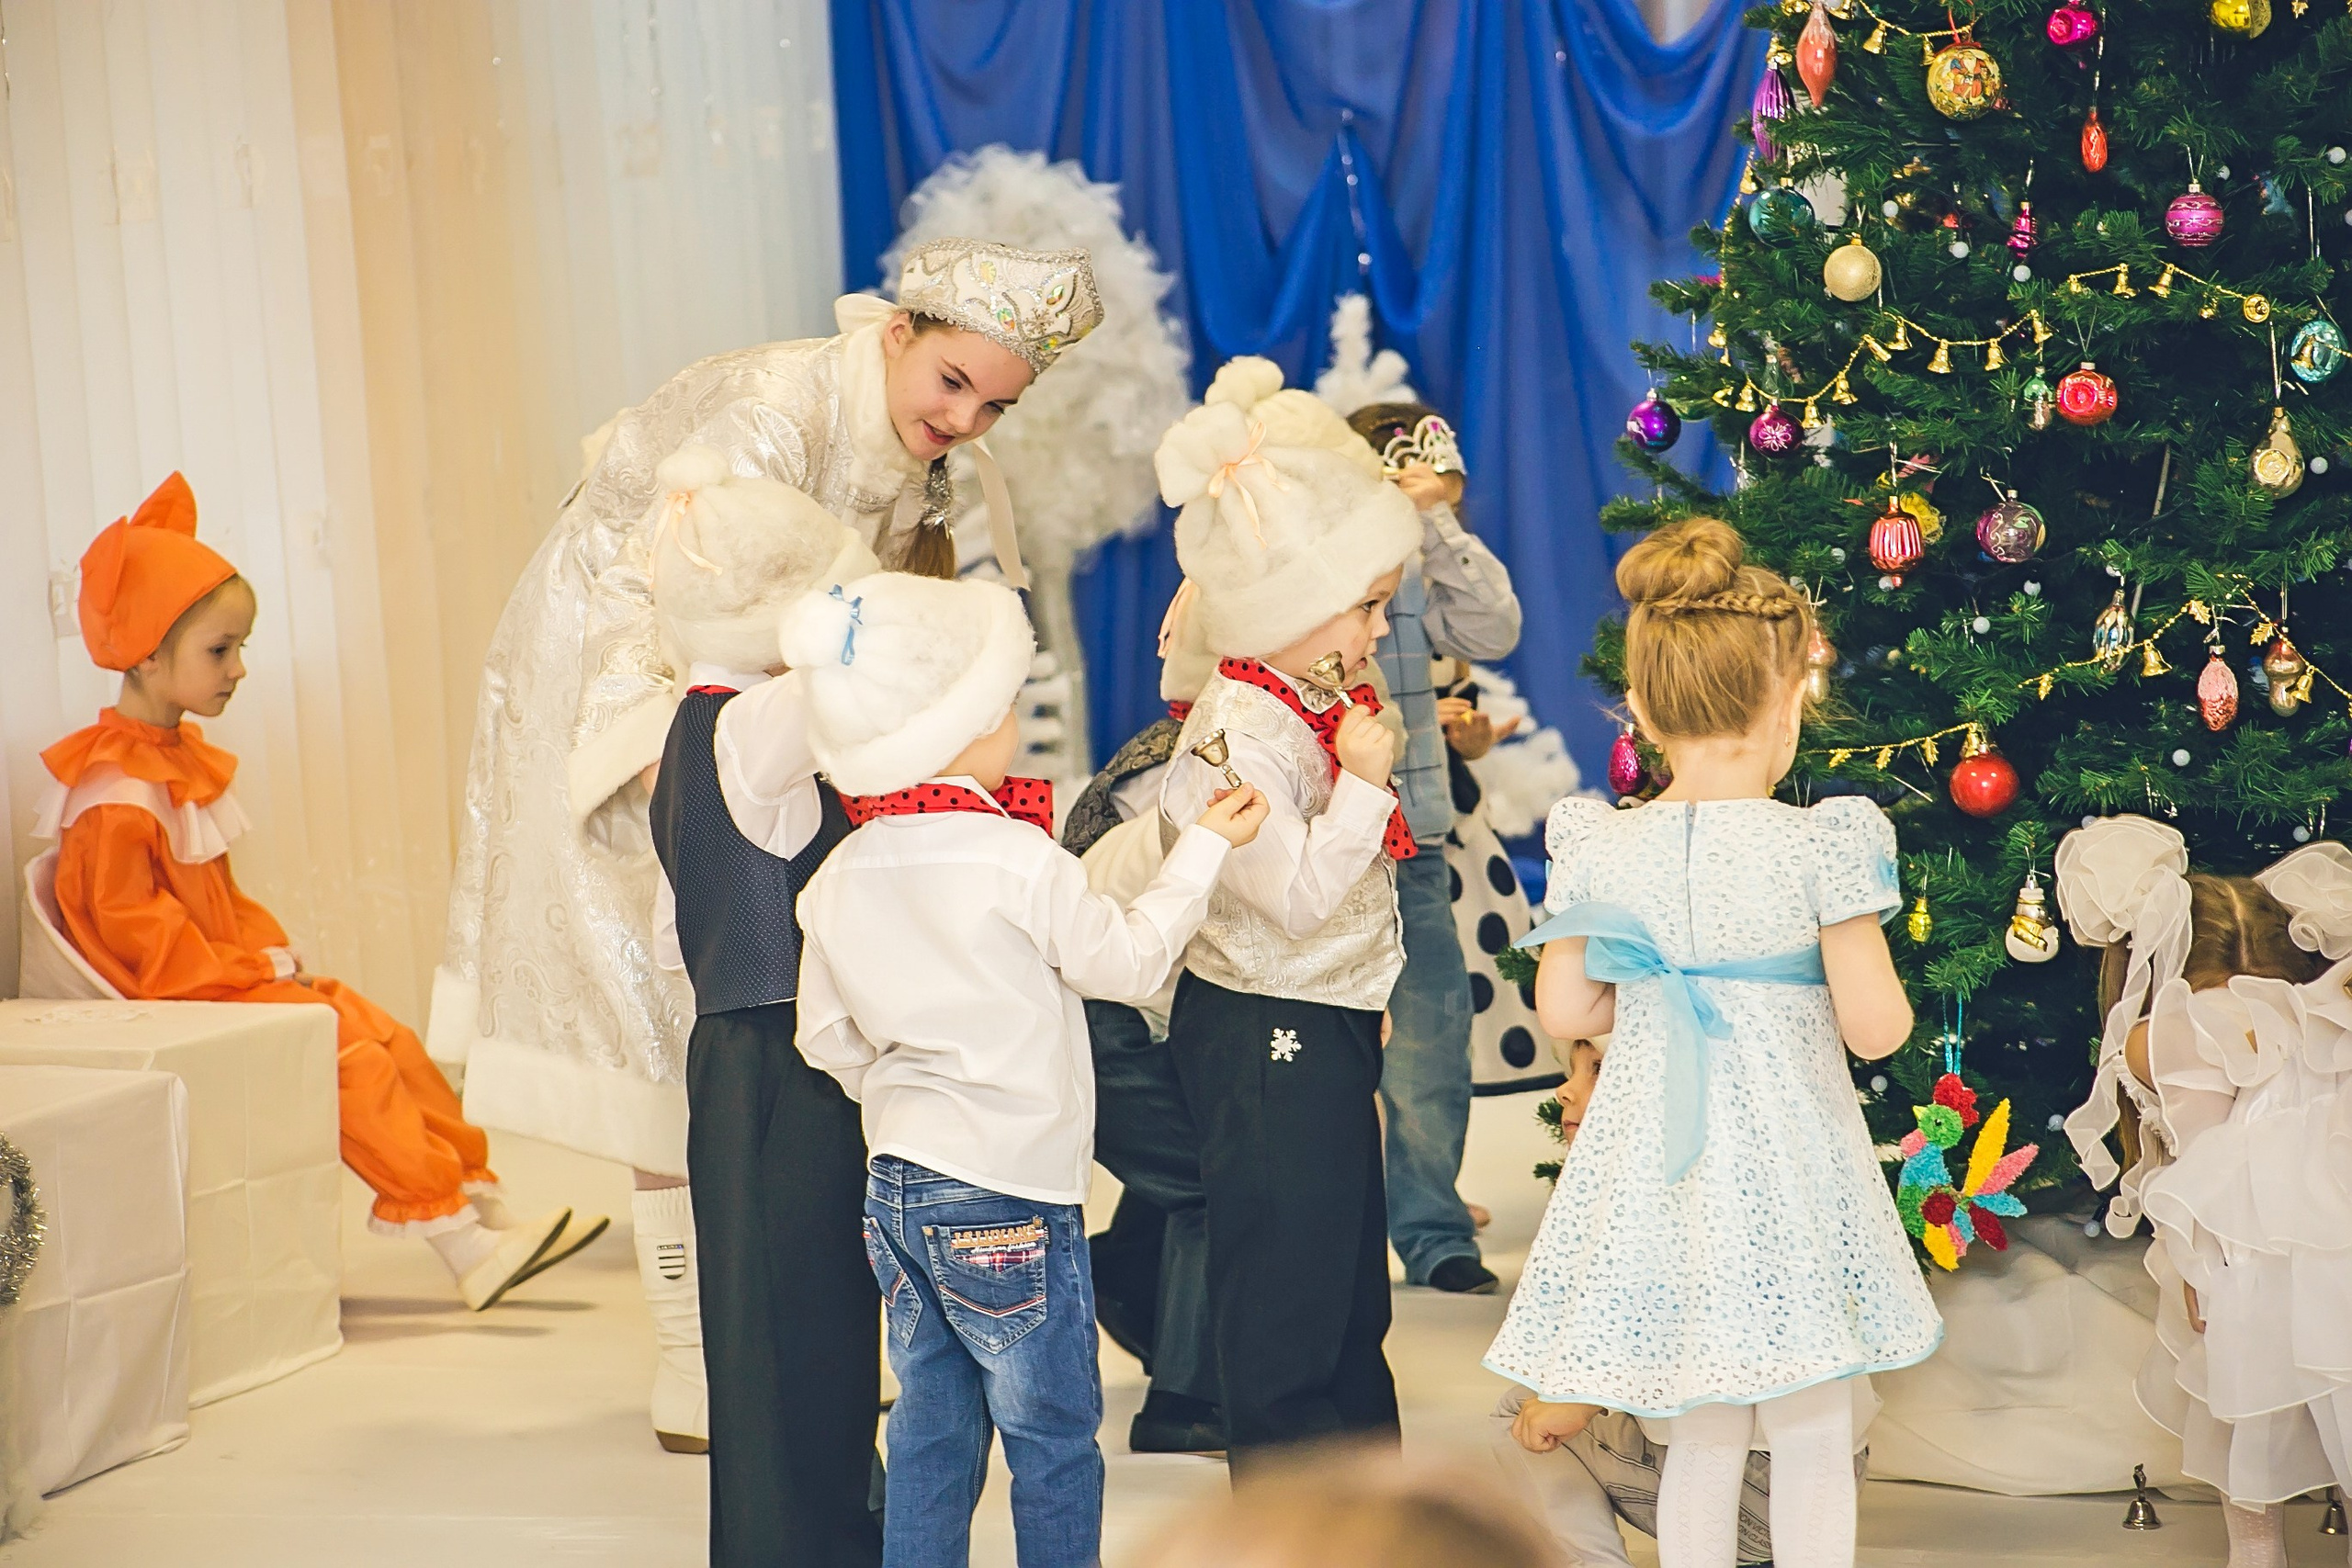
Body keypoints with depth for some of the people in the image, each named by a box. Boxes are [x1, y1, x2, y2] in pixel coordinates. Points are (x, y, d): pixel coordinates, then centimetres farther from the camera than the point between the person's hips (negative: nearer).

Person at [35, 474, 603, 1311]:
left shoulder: (182, 760, 16)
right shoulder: (113, 789, -17)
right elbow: (127, 920, -22)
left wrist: (274, 946, 5)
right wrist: (251, 968, -19)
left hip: (236, 975, 10)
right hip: (183, 1002, -10)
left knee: (389, 1038, 1)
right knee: (351, 1057, -21)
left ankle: (483, 1205, 3)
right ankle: (460, 1242, -21)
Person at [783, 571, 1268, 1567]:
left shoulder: (840, 877, 3)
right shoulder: (1018, 860, -17)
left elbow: (827, 1037, 11)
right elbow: (1128, 960, -4)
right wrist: (1202, 850, 5)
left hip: (893, 1184, 7)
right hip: (1006, 1198, -7)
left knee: (931, 1430, 14)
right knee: (1054, 1443, 5)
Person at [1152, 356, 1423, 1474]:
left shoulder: (1313, 698, 7)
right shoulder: (1240, 739, -23)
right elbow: (1295, 895, -28)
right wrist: (1364, 783, -28)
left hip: (1329, 1024, 10)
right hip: (1267, 1041, -10)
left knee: (1353, 1280, 19)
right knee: (1284, 1299, 0)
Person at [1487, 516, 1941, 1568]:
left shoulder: (1602, 849, -4)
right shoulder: (1821, 846, -15)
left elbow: (1563, 1012, 3)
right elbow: (1874, 1028, -13)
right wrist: (1869, 965, 8)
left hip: (1659, 1167, 4)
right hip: (1787, 1166, -4)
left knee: (1700, 1438, 16)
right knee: (1813, 1442, 10)